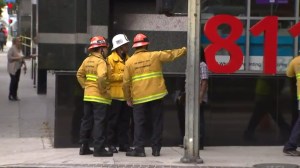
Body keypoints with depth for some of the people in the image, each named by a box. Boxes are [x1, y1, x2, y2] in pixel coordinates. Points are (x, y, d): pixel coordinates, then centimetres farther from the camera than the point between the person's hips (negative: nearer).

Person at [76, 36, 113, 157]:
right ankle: (99, 148, -5)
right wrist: (103, 90, -18)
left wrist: (85, 86, 13)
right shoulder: (101, 62, -15)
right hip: (100, 97, -8)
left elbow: (80, 74, 16)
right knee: (99, 122, -4)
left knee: (86, 121, 13)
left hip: (87, 96, 8)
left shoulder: (87, 60, 10)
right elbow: (101, 77, -29)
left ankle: (84, 147, 18)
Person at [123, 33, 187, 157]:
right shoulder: (155, 56, 1)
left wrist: (128, 99, 11)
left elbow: (126, 83, 1)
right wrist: (185, 50, 28)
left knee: (139, 123, 5)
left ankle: (139, 148, -1)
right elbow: (171, 54, 12)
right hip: (156, 95, 0)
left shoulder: (129, 61, 1)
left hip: (139, 97, 0)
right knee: (157, 122, 9)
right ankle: (156, 149, 11)